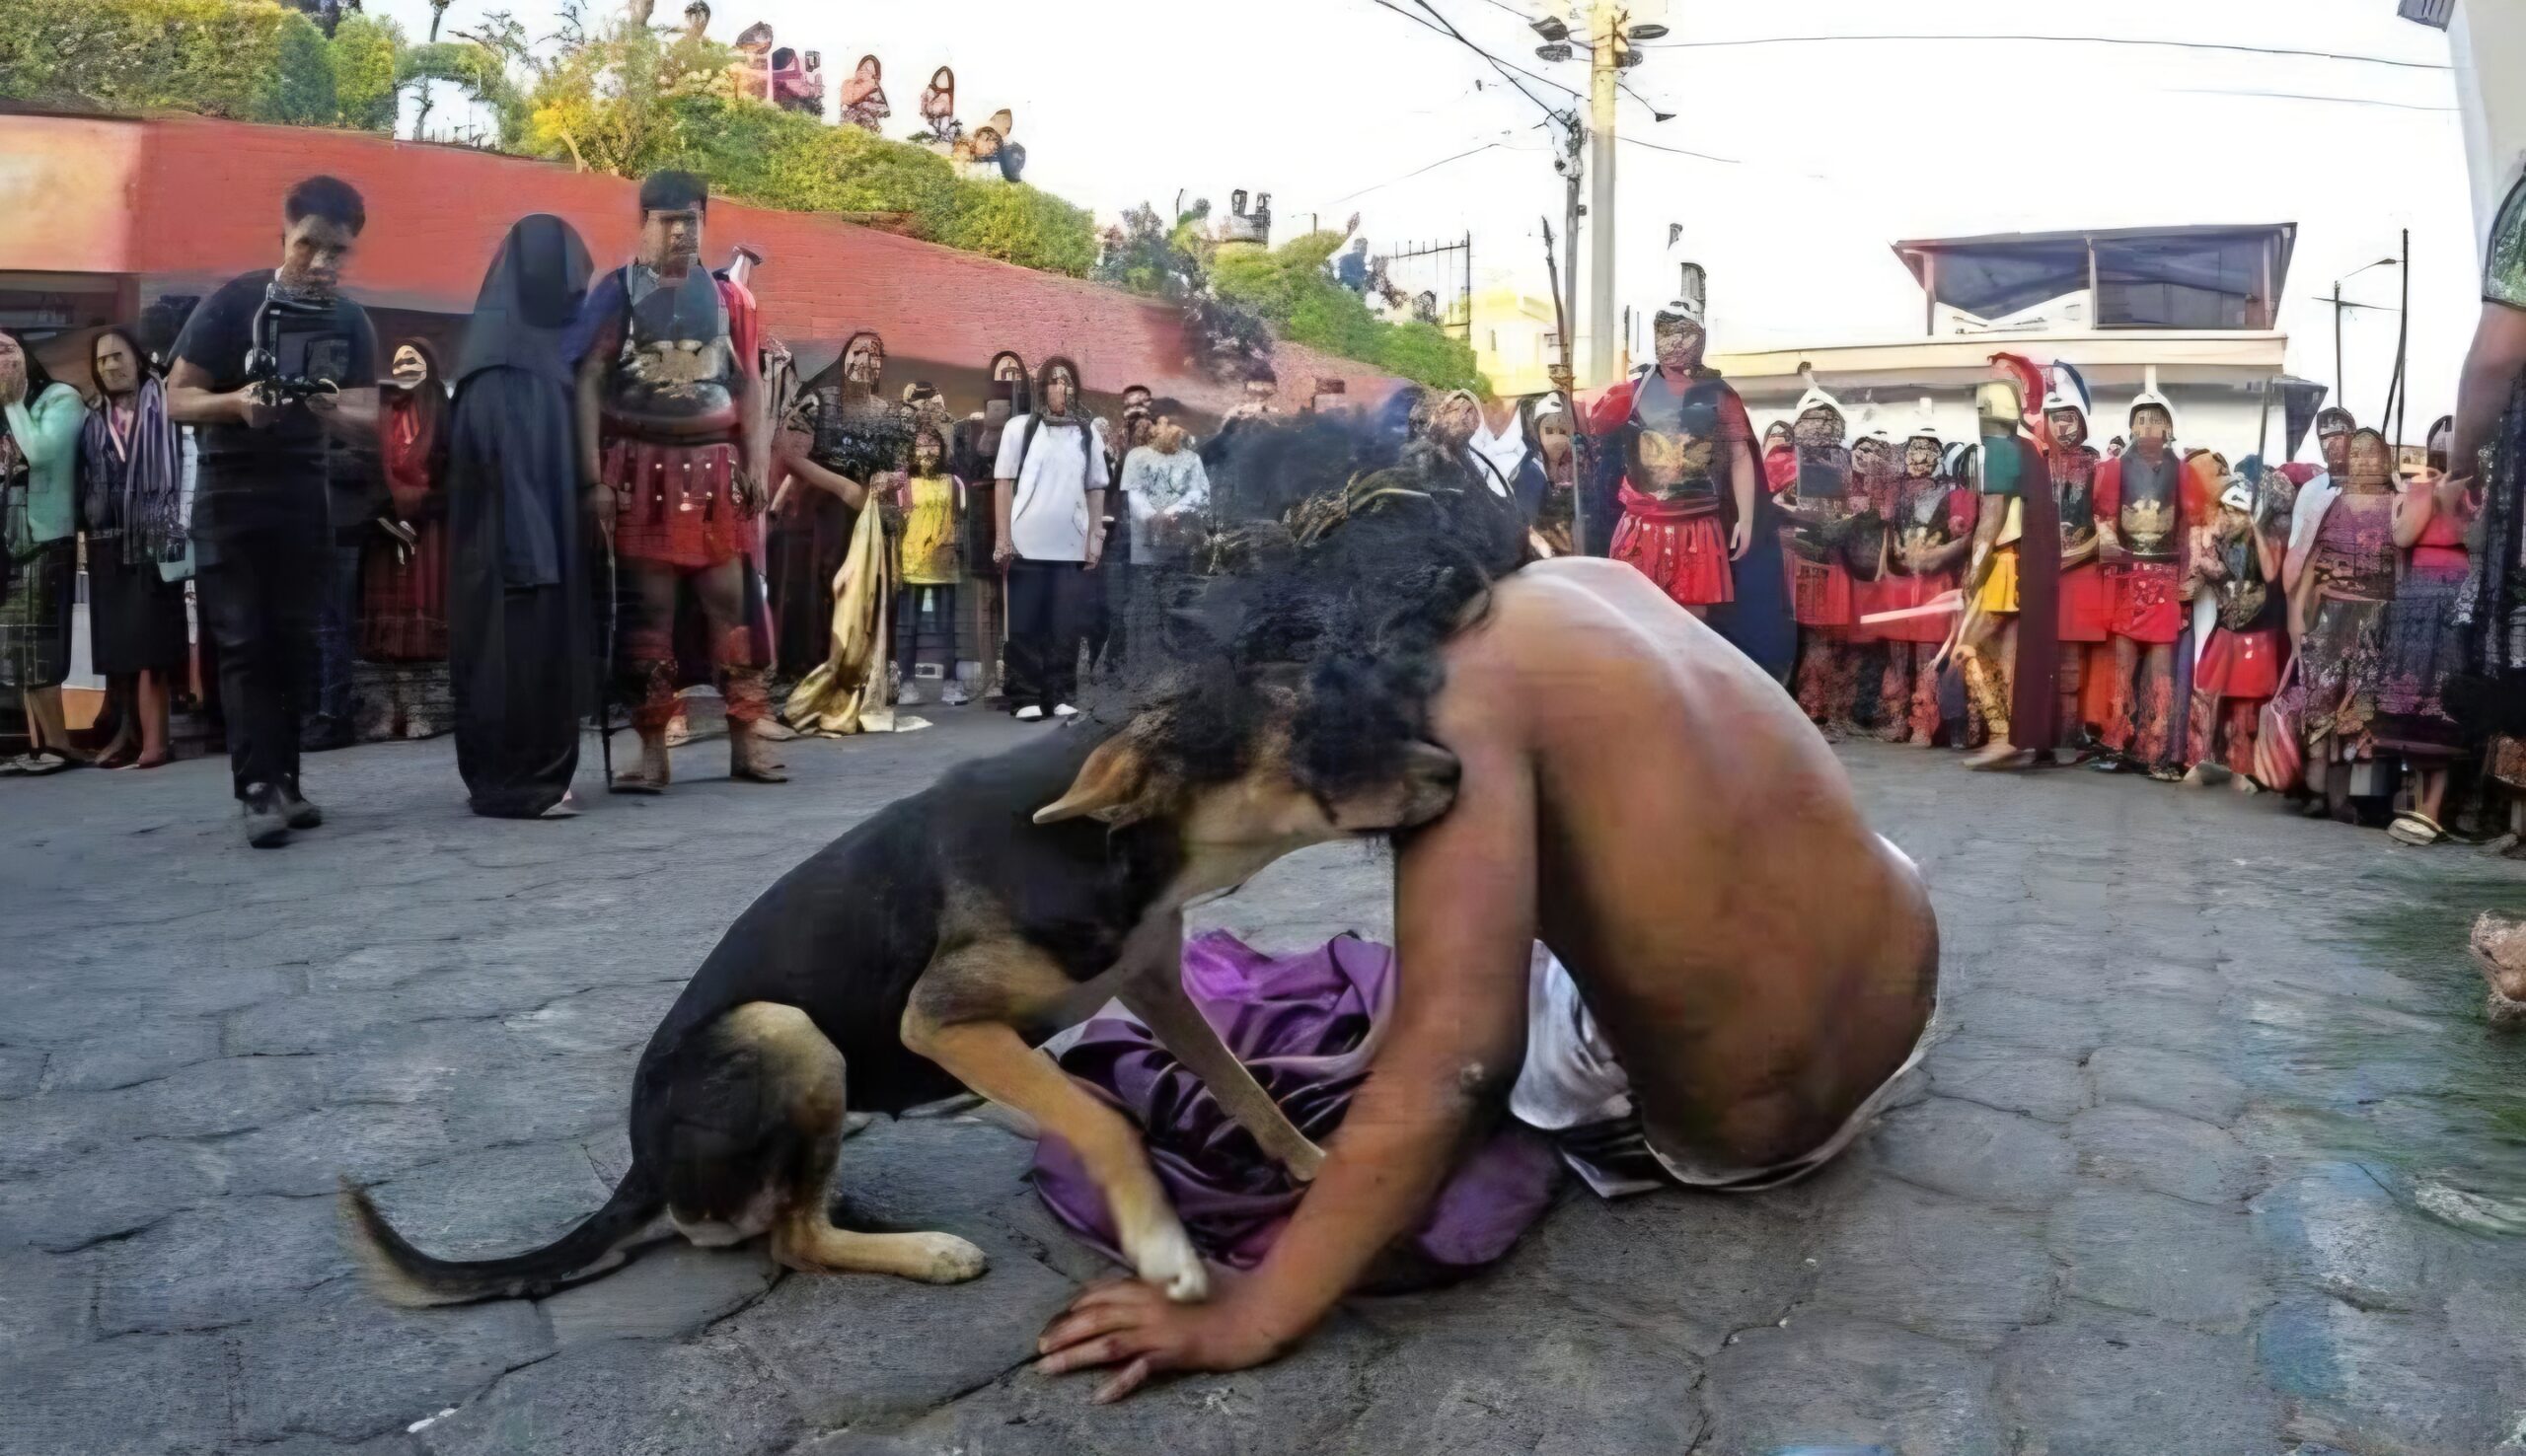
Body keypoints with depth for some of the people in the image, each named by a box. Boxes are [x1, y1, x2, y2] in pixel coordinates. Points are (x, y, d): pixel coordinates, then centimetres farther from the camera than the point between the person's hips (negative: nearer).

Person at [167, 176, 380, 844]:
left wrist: (335, 413, -28)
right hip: (228, 497, -3)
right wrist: (237, 401, -29)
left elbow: (370, 426, -5)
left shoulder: (351, 323, 1)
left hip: (303, 497, 3)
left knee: (290, 643, 4)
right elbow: (177, 400, -9)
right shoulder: (232, 302, -8)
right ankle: (258, 787, -10)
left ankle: (285, 780, 9)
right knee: (244, 643, -7)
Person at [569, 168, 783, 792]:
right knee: (648, 607, 0)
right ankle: (652, 749, 5)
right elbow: (588, 384, -3)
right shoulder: (616, 292, 2)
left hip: (715, 467, 2)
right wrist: (594, 477, -11)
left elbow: (747, 385, 11)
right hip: (642, 467, -2)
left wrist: (756, 463, 1)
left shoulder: (727, 296, 10)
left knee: (730, 600, 1)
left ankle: (747, 739, 7)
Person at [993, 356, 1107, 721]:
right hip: (1028, 544, -2)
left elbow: (1096, 489, 12)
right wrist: (1003, 536, -5)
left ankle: (1061, 695, 9)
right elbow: (1004, 483, 1)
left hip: (1072, 547, 2)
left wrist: (1095, 536, 5)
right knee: (1026, 625, 0)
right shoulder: (1020, 427, 3)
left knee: (1067, 625, 2)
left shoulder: (1087, 434, 11)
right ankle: (1026, 698, 4)